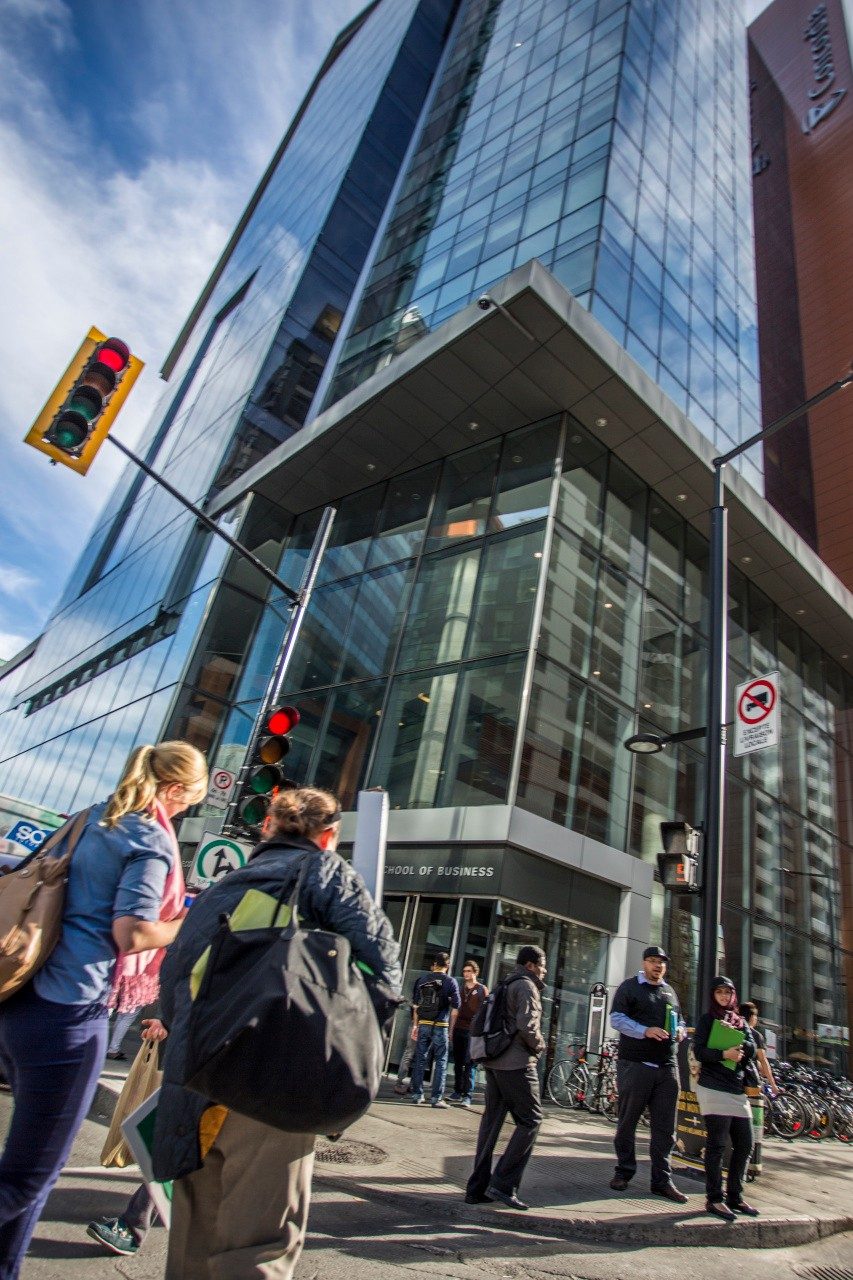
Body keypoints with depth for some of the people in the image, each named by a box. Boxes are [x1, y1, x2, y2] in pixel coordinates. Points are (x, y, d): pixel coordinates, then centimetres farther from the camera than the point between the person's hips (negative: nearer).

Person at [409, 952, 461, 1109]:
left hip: (423, 1025, 3)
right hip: (441, 1026, -3)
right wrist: (450, 1030, 3)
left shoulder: (422, 979, 5)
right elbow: (455, 1008, -4)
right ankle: (437, 1097, 8)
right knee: (440, 1062, 7)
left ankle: (417, 1095, 17)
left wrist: (415, 1025, 15)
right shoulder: (450, 981, -3)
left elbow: (415, 1005, 9)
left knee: (420, 1060, 11)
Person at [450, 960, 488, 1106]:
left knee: (469, 1064, -6)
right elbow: (455, 1008, 17)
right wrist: (452, 1028, 12)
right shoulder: (461, 988, 15)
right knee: (457, 1062, 10)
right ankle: (457, 1092, 19)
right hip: (458, 1029, 5)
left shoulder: (482, 990, 0)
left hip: (472, 1030, -5)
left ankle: (468, 1095, -3)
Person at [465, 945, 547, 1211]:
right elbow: (527, 1024, -21)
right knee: (530, 1120, -1)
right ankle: (503, 1184, -5)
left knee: (491, 1120, 12)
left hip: (494, 1061, 9)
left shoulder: (505, 985, 19)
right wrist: (539, 1046, -3)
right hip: (517, 1064, -9)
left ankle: (477, 1188, 14)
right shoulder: (526, 985, -9)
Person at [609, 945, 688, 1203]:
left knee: (665, 1127, 5)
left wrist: (680, 1031, 3)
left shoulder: (670, 991, 18)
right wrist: (645, 1031, -23)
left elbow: (679, 1019, 27)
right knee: (628, 1121, 5)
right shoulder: (630, 987, -1)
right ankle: (624, 1171, 20)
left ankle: (662, 1180, 14)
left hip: (667, 1067, 5)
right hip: (635, 1064, -5)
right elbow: (616, 1018, -9)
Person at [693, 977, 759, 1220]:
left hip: (738, 1090, 6)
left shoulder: (741, 1022, 17)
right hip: (713, 1088, -6)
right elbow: (699, 1051, -7)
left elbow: (752, 1050, 5)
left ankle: (734, 1196, 21)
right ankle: (714, 1199, 3)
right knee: (717, 1144, -5)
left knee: (745, 1144, 7)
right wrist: (723, 1054, -22)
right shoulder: (706, 1019, 2)